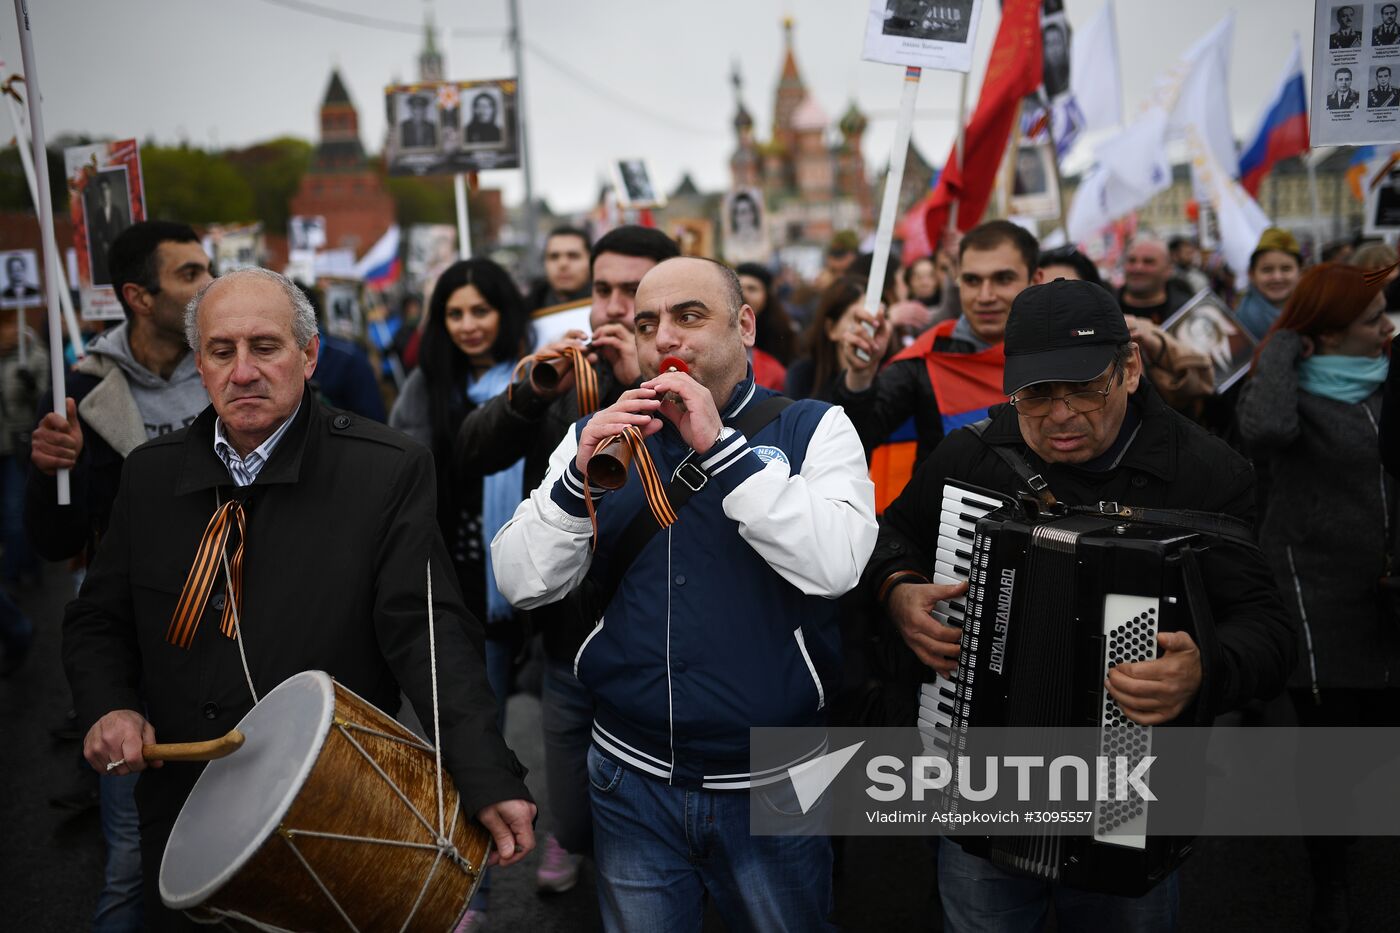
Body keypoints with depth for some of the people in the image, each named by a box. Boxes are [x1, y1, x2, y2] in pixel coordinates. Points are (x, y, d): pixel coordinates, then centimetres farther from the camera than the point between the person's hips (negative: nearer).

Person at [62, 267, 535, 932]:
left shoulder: (388, 471, -13)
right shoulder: (150, 473, 1)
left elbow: (427, 629, -20)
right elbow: (97, 622, 10)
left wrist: (487, 778, -32)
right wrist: (109, 706, -10)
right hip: (183, 820, 4)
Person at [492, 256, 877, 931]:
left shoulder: (813, 429, -5)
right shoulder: (600, 436, 3)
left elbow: (836, 566, -22)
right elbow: (521, 584, -4)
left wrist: (720, 447, -23)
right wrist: (579, 479, -19)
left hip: (773, 782, -1)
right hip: (632, 775, 2)